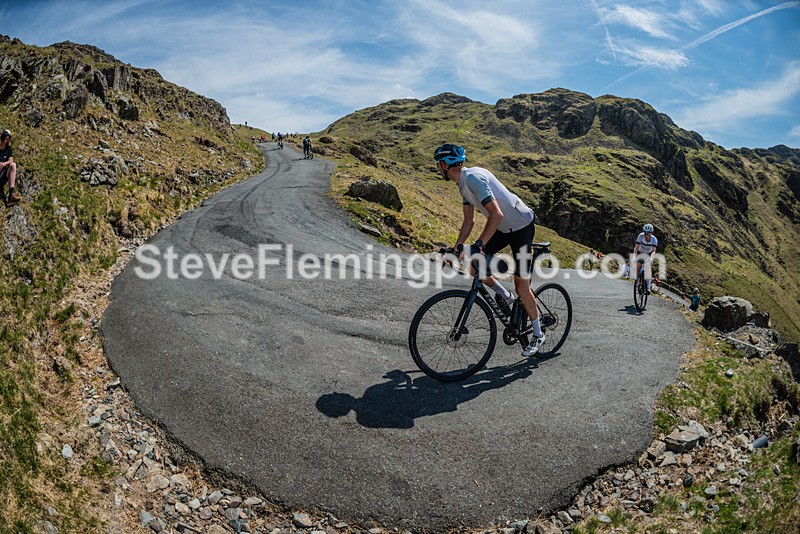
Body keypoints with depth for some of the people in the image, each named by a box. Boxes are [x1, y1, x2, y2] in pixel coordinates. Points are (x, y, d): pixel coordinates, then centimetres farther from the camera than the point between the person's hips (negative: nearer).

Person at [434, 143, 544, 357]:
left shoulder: (473, 178, -25)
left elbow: (496, 214, -34)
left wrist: (478, 245, -37)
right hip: (504, 227, 9)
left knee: (521, 285, -2)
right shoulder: (463, 182, 5)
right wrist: (457, 248, 2)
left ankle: (538, 335, 15)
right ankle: (503, 295, 20)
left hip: (521, 226, -9)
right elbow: (469, 221, 9)